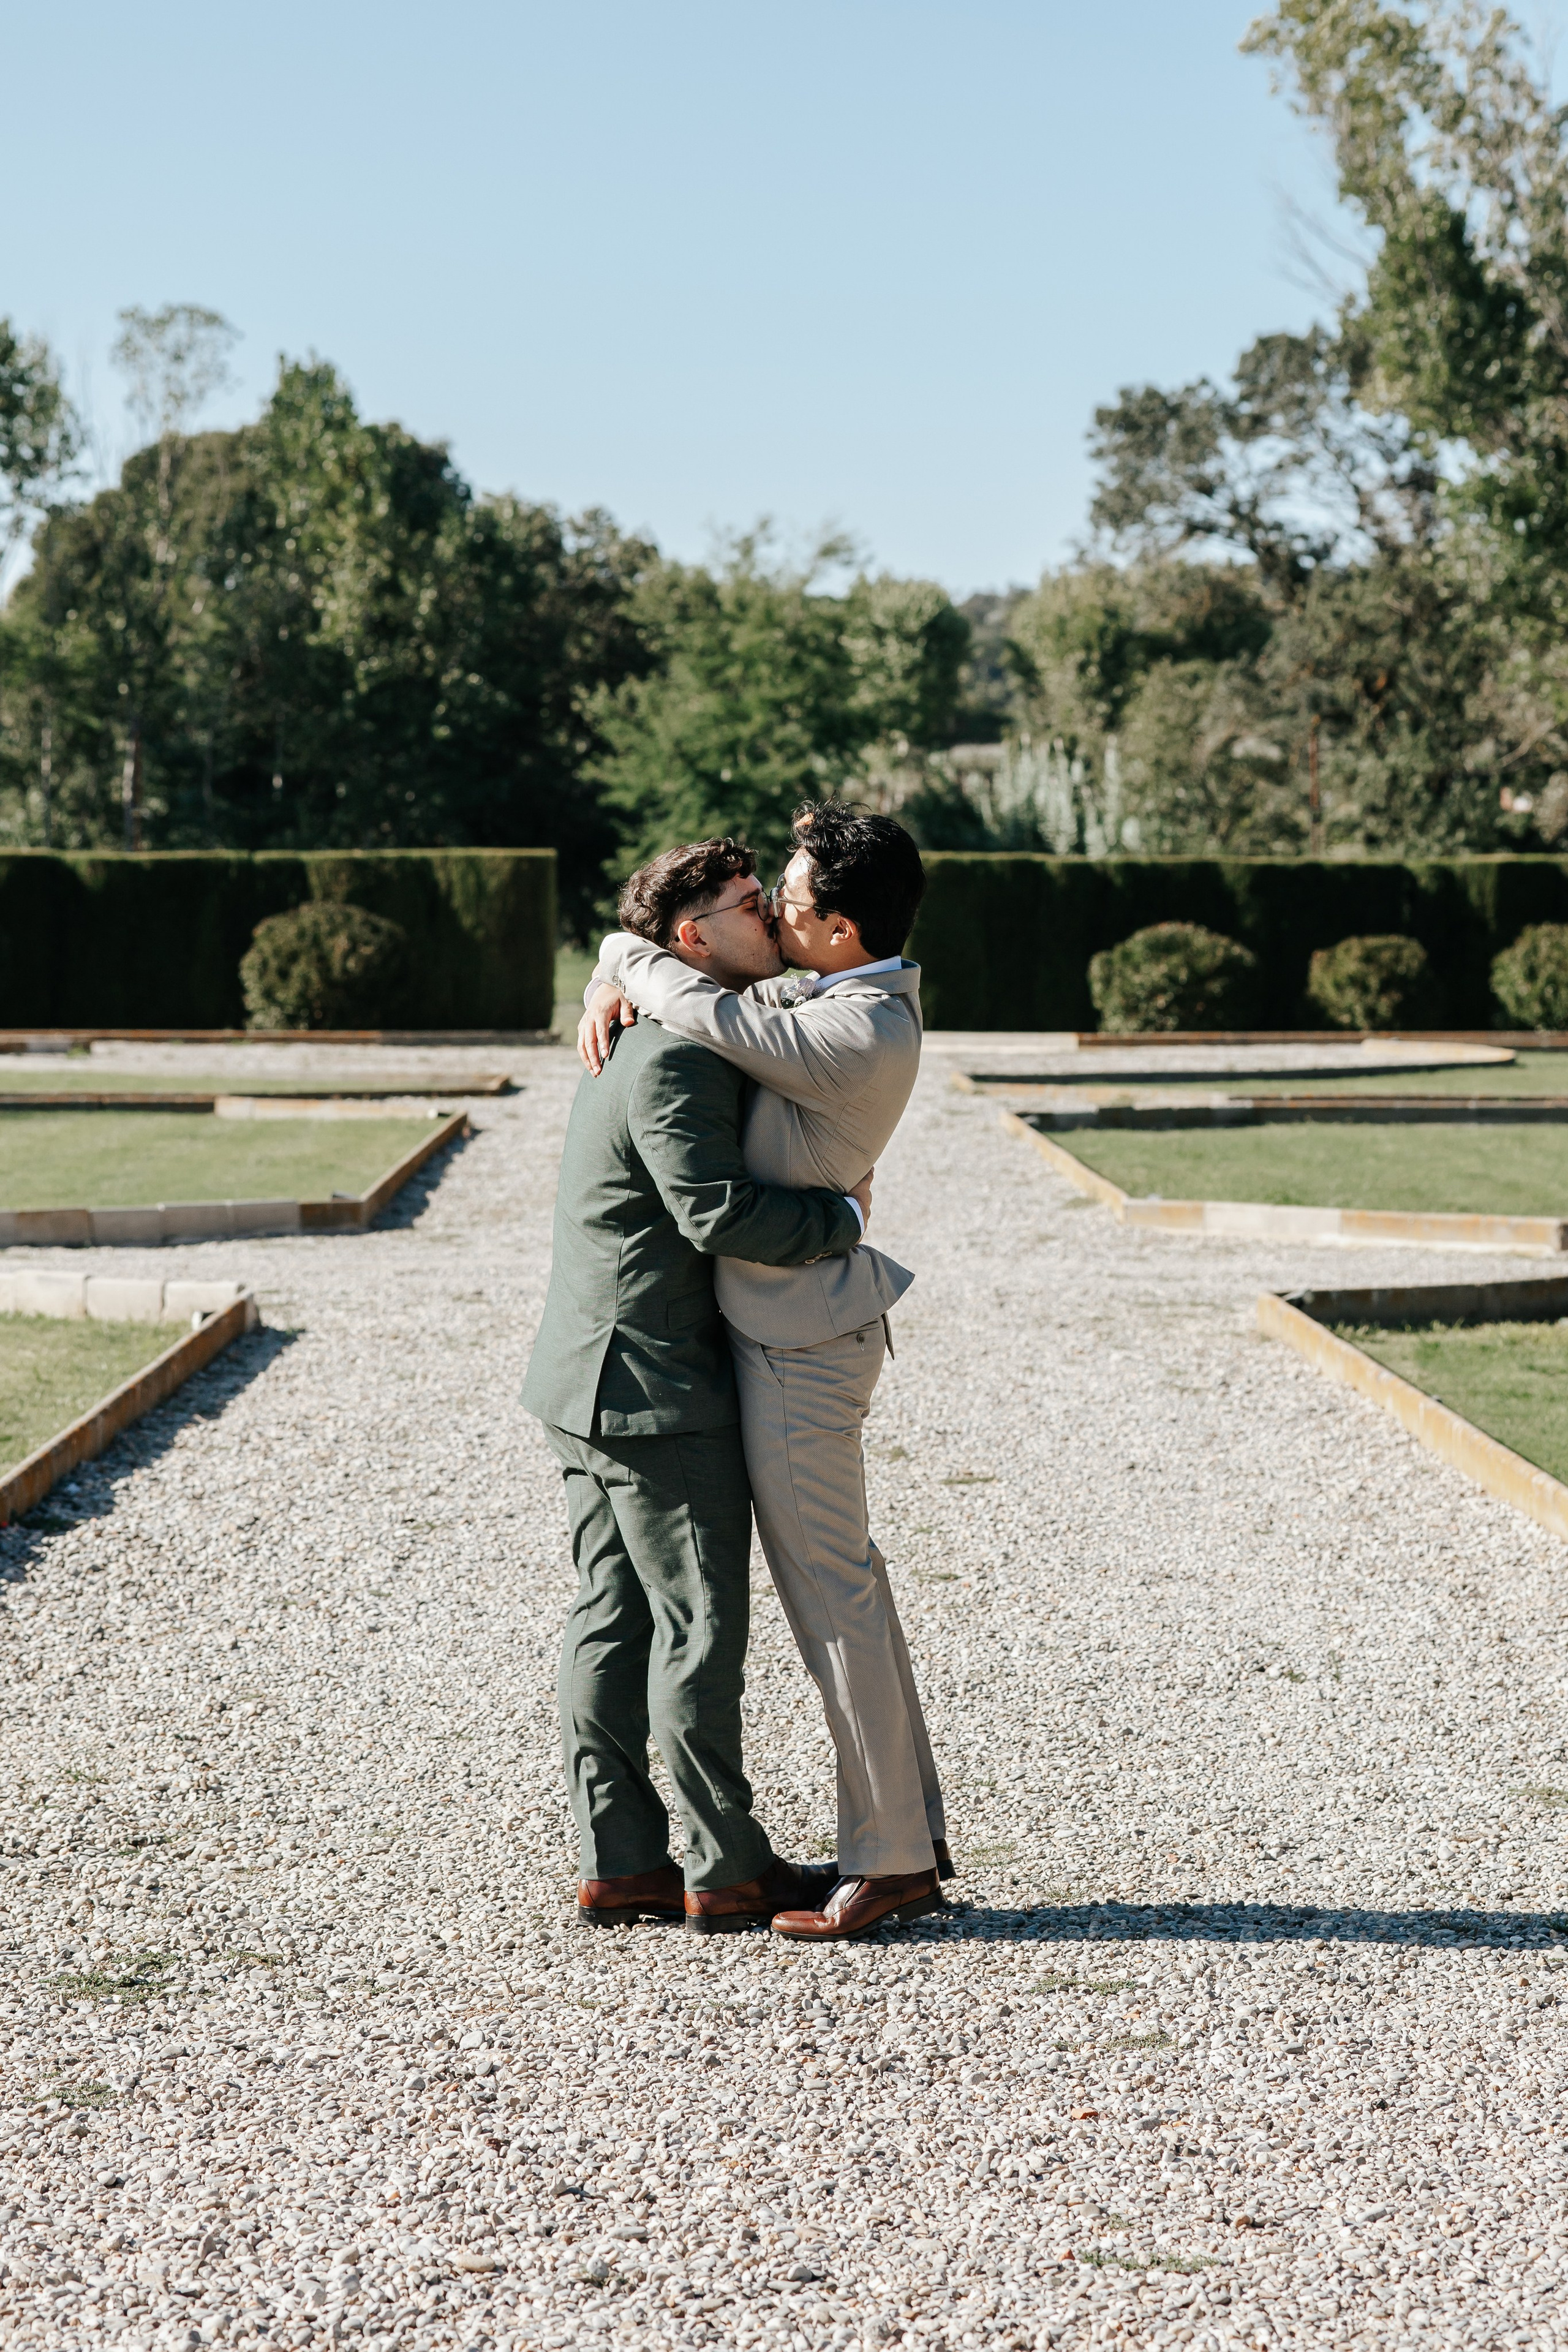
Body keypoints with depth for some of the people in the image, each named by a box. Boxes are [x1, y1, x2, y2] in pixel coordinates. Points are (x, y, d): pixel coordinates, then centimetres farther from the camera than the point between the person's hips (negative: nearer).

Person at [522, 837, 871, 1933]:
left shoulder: (657, 1043, 16)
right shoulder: (676, 1061, -18)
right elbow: (719, 1215, -25)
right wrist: (845, 1216, -12)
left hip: (593, 1389, 10)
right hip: (658, 1391, -10)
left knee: (613, 1622, 10)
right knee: (700, 1630, -2)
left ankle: (621, 1864, 15)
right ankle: (729, 1872, 6)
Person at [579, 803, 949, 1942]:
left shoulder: (864, 1036, -21)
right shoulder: (835, 994, 10)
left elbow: (715, 1015, -23)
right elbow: (678, 930, 19)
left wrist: (631, 956, -3)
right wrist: (616, 985, -2)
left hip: (800, 1344, -10)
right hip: (795, 1329, 10)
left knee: (835, 1594, -6)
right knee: (848, 1587, 13)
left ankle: (889, 1861, 0)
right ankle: (913, 1839, 19)